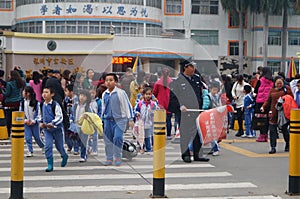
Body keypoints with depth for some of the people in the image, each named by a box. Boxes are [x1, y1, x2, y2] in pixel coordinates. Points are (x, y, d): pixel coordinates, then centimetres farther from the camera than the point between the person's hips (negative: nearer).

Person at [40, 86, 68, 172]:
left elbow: (60, 117, -17)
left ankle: (64, 157, 43)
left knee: (59, 146, 11)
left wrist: (53, 123, -29)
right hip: (47, 129, 4)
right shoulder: (43, 105, 4)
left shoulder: (55, 105, -15)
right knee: (48, 146, -9)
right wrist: (41, 122, 2)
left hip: (57, 128, -4)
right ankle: (50, 165, -4)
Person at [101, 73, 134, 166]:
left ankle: (117, 158, -2)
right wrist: (102, 119, 23)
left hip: (119, 119, -4)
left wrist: (130, 119, -3)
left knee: (117, 137, -16)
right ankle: (109, 158, 16)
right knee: (108, 139, 4)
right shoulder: (104, 94, 9)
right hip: (108, 120, 5)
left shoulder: (120, 93, -4)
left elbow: (127, 106, -1)